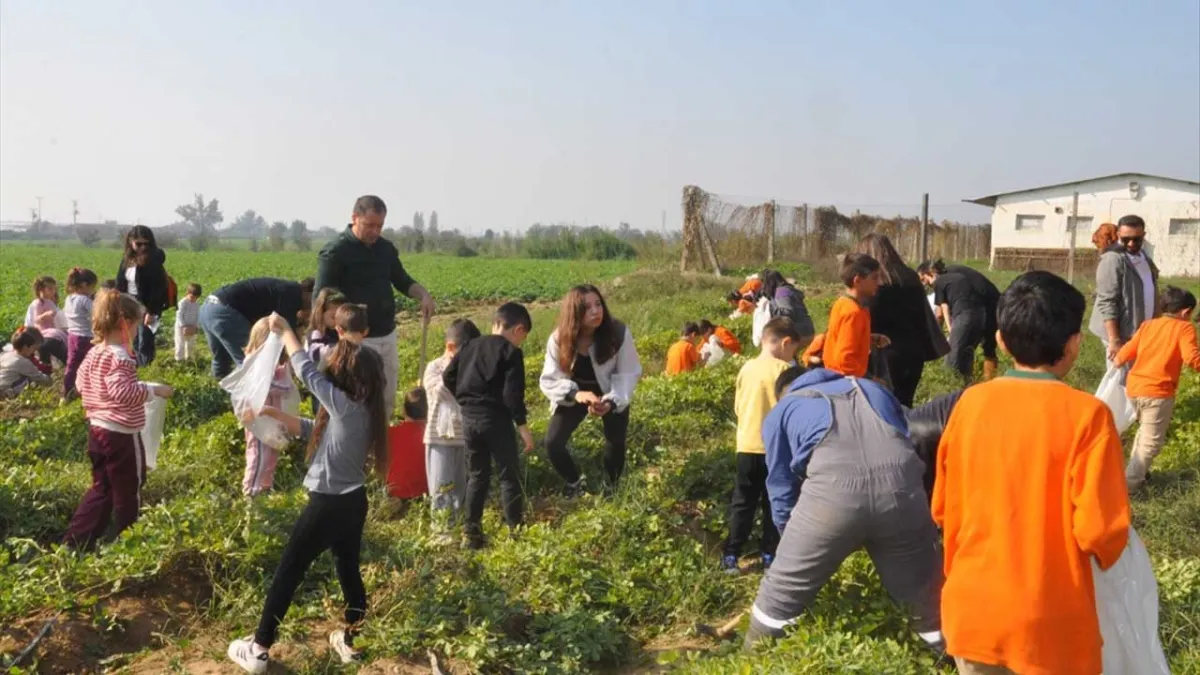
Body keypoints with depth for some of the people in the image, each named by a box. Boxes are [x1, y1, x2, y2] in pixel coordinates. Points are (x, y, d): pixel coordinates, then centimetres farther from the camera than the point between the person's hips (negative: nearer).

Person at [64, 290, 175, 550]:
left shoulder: (93, 354, 6)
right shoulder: (120, 357, -22)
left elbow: (80, 383, 17)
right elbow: (122, 391, -34)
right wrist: (153, 389, -25)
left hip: (97, 430, 9)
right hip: (121, 435, -9)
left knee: (101, 489, 20)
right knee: (128, 492, 8)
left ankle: (76, 541, 20)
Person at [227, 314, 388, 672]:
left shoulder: (344, 405, -21)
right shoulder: (363, 410, 4)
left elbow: (306, 371, -16)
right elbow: (313, 430, 14)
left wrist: (284, 330, -4)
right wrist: (275, 413, 8)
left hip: (328, 505, -8)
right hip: (353, 502, 8)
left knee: (287, 573, 5)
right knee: (349, 571, 19)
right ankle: (350, 641, 31)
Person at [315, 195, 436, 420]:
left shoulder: (386, 248, 7)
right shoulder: (335, 253, -11)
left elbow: (402, 281, 16)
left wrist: (423, 294, -5)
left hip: (387, 336, 6)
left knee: (387, 401, 14)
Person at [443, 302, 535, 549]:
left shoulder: (470, 346, 12)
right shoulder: (511, 352, -7)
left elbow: (448, 377, 13)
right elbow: (513, 394, -14)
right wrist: (523, 427, -10)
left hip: (469, 418, 6)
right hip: (495, 419, -6)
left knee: (477, 476, 15)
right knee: (509, 476, 3)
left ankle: (473, 535, 17)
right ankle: (515, 533, 3)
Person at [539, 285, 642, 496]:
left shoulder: (619, 332, -27)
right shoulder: (558, 339, -23)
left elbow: (629, 374, -19)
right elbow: (549, 380, -20)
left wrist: (611, 401, -36)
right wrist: (576, 394, -40)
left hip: (613, 396, -1)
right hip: (574, 395, 1)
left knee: (616, 444, 0)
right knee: (552, 443, -10)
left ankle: (612, 489, 31)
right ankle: (576, 484, 19)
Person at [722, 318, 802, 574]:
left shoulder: (746, 368, 4)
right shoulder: (783, 369, -11)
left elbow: (737, 407, 10)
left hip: (746, 446, 4)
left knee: (742, 504, 10)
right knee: (774, 504, 9)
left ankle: (731, 555, 9)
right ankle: (770, 555, 14)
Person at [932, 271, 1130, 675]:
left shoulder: (971, 402, -4)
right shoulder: (1085, 413, -16)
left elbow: (942, 508, 4)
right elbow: (1098, 529, -17)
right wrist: (1107, 551, 6)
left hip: (971, 611, 4)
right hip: (1047, 626, -3)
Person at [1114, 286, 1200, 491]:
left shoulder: (1148, 325, 14)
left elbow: (1127, 352, 16)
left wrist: (1116, 362, 34)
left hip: (1134, 386, 7)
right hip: (1158, 392, -7)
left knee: (1145, 430, 28)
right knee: (1151, 441, 1)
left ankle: (1136, 470, 35)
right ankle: (1129, 483, -5)